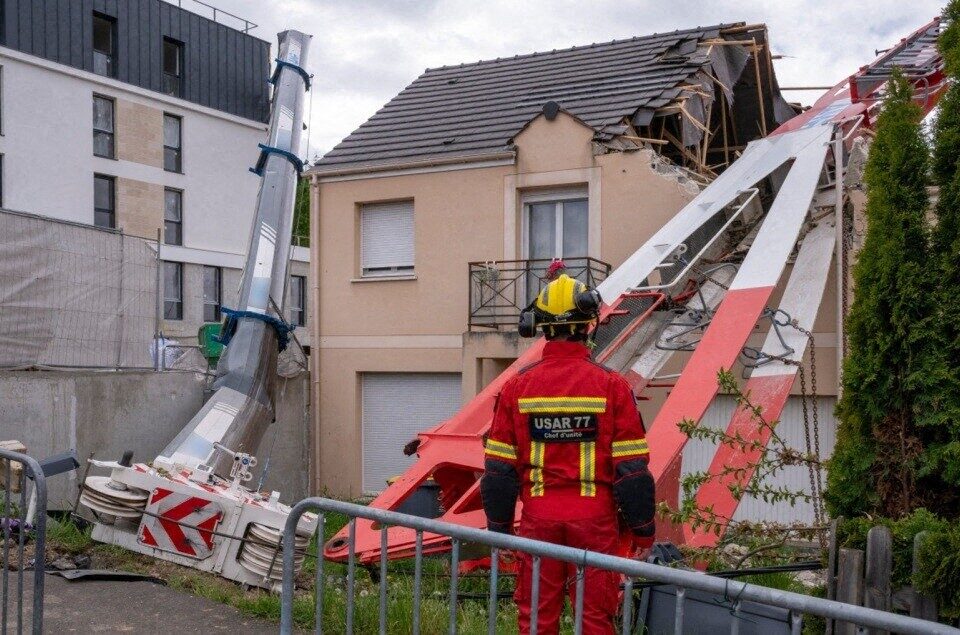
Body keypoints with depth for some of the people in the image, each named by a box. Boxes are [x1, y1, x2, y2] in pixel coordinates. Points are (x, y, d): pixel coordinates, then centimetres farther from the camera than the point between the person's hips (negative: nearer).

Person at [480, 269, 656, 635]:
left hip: (538, 517, 2)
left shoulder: (518, 385, -1)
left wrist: (498, 524, 11)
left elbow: (499, 468, 1)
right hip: (594, 516, -1)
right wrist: (643, 528, 3)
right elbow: (632, 467, -6)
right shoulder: (611, 385, -7)